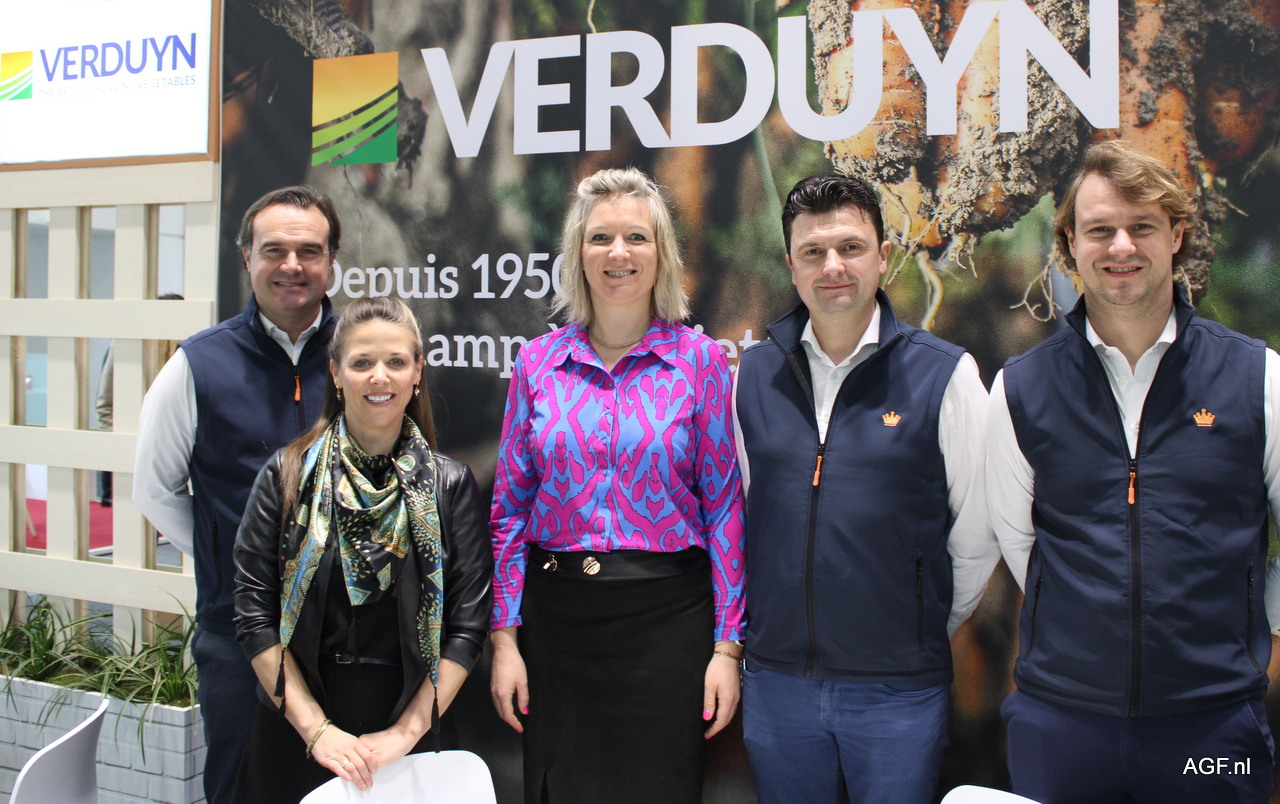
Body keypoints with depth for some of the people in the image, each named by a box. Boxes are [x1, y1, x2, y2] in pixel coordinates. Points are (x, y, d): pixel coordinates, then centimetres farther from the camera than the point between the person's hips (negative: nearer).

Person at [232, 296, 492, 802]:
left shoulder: (451, 486, -2)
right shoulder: (287, 476, -2)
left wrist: (407, 731, -13)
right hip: (294, 734, 0)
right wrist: (316, 728, -12)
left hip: (406, 728, 0)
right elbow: (255, 614, -5)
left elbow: (469, 624, -5)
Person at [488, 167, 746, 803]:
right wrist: (504, 637, 1)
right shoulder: (538, 363, 4)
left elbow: (724, 506, -3)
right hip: (556, 618, 2)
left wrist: (726, 645, -6)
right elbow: (509, 507, 6)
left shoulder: (700, 360, -2)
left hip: (668, 618, -2)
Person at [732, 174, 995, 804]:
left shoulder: (944, 374, -7)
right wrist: (759, 625, 11)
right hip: (776, 680, 3)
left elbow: (978, 533, -2)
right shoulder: (753, 373, 3)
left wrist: (927, 630, 5)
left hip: (898, 689, -2)